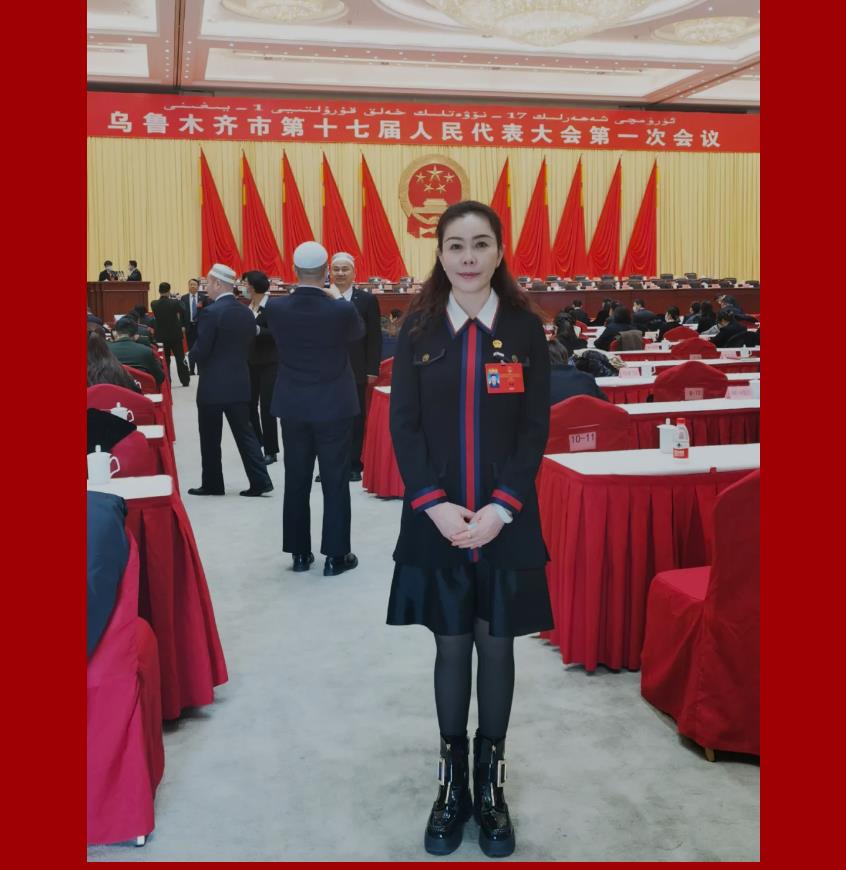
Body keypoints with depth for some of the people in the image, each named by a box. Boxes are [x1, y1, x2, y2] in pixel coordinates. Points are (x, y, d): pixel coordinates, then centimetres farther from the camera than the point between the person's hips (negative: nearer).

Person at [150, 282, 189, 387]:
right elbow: (183, 314, 1)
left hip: (161, 335, 1)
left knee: (164, 360, 8)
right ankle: (185, 381, 13)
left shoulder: (154, 304, -8)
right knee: (180, 358, 9)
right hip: (175, 334, -1)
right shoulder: (174, 302, -13)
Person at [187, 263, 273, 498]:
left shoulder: (211, 312, -15)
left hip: (213, 385, -6)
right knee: (244, 433, 9)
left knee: (210, 438, 6)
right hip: (240, 383, 6)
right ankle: (259, 480, 4)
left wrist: (191, 354, 5)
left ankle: (212, 484, 14)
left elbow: (200, 352, -15)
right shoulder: (247, 313, 6)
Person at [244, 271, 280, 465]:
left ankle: (270, 450, 7)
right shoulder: (248, 306, 9)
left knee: (267, 407, -3)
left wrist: (258, 330, -25)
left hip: (269, 364, -6)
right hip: (250, 362, 7)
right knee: (250, 404, 9)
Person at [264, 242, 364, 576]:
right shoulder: (342, 309, -15)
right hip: (334, 406, -3)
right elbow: (359, 333, 7)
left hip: (293, 406, 3)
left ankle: (299, 553, 19)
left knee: (296, 480, 11)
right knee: (335, 481, 5)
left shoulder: (275, 308, -8)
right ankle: (336, 555, 9)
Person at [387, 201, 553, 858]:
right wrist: (435, 505, -13)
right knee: (451, 646, 9)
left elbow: (536, 427, -3)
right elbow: (404, 424, -2)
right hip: (436, 518, 1)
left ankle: (492, 781, 25)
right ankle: (453, 783, 24)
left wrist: (500, 508, -13)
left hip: (505, 519, 0)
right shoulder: (418, 329, 2)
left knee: (497, 645, 9)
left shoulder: (525, 329, 0)